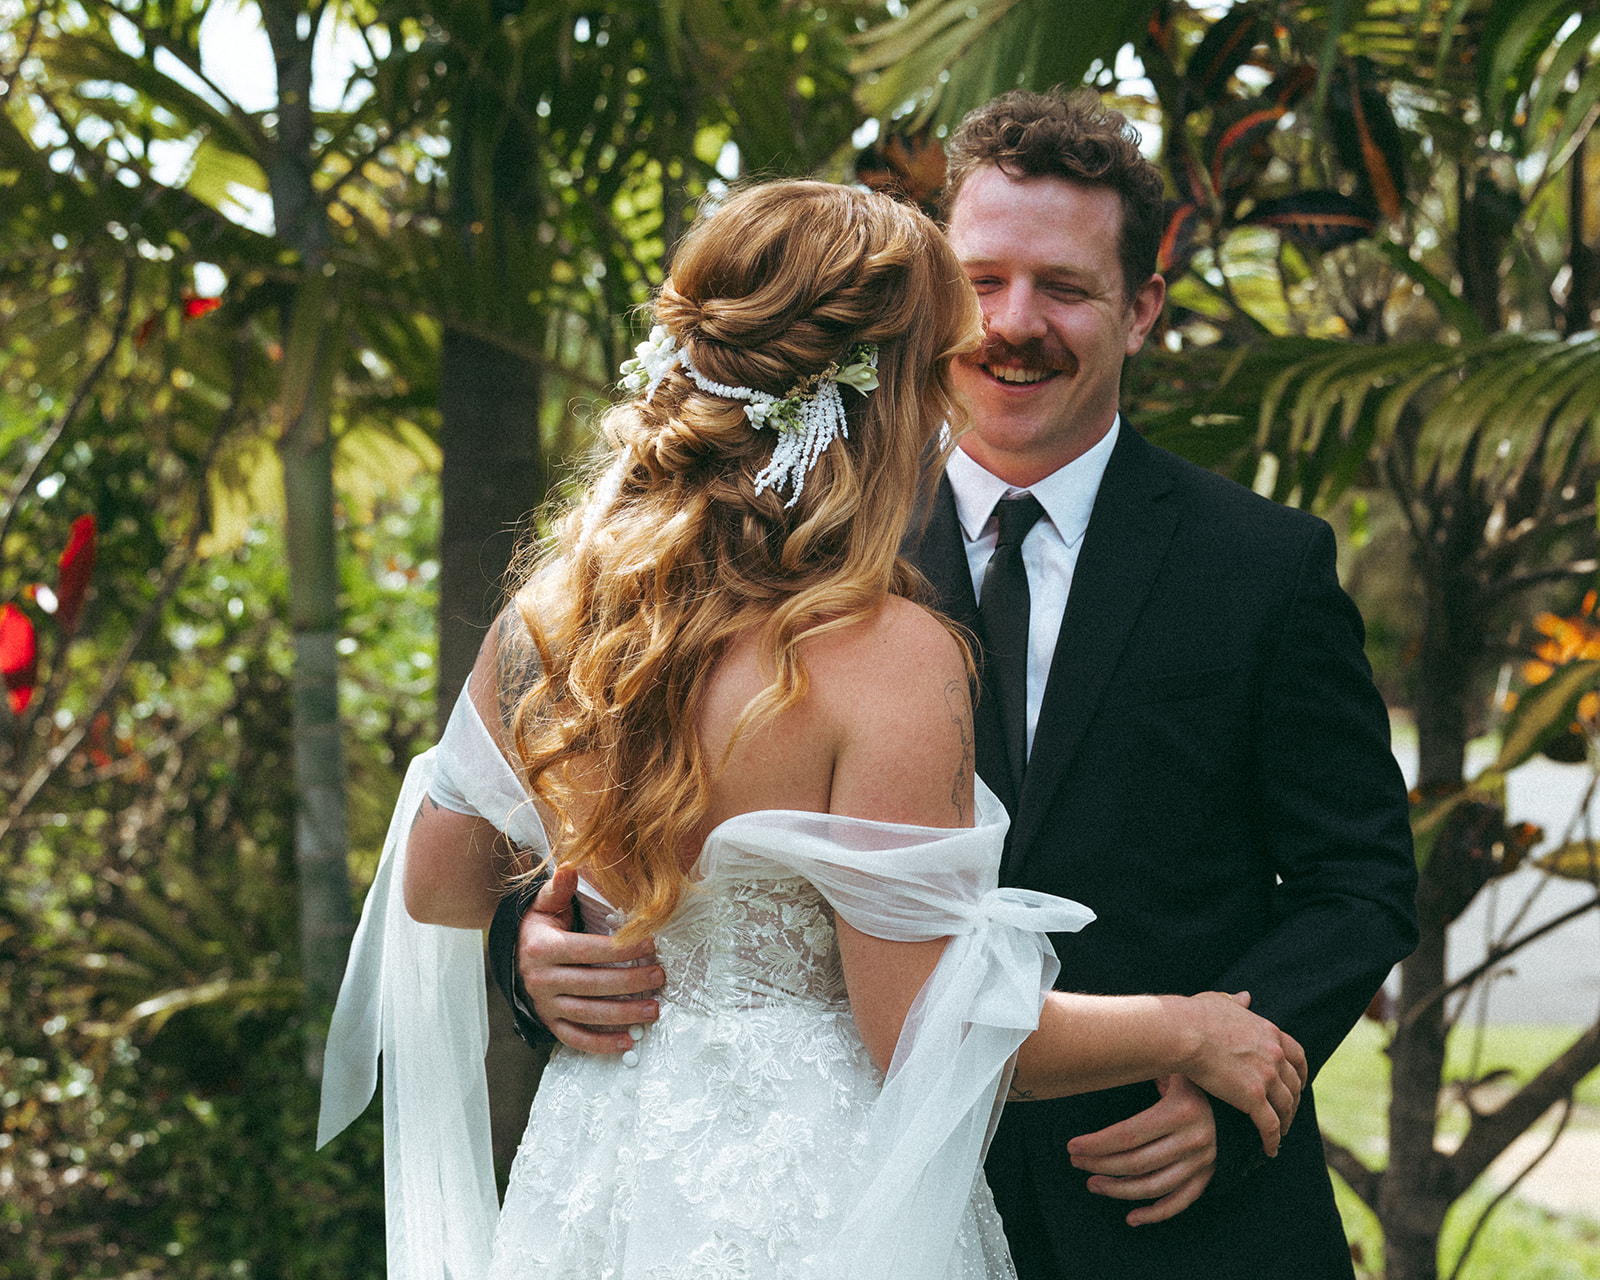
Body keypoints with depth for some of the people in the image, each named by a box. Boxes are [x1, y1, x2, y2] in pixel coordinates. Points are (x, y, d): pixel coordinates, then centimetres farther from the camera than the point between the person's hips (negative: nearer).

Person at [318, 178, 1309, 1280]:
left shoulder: (552, 610, -4)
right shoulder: (883, 657, -23)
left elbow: (434, 889, 9)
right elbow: (925, 1033, -20)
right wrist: (1185, 1032, -8)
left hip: (594, 1182, 6)